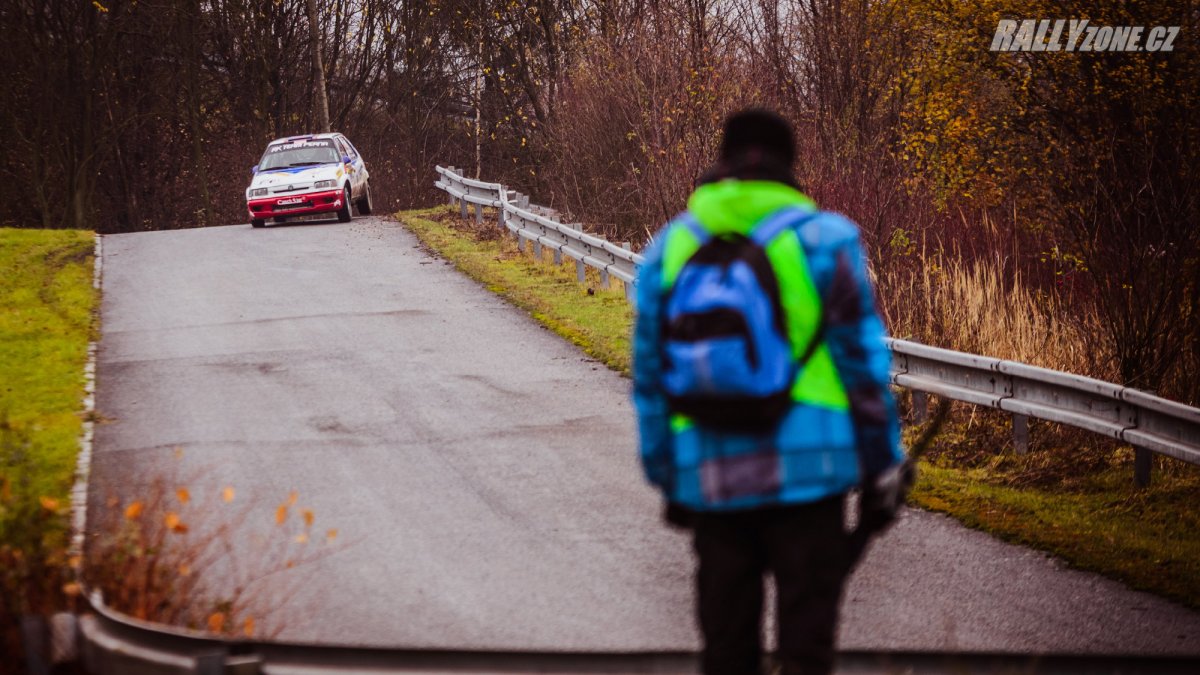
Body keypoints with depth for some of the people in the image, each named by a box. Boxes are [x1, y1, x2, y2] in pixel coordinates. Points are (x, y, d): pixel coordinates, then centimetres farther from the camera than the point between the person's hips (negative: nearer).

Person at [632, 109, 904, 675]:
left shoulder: (668, 249, 7)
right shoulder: (824, 239, -3)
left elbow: (649, 378, 10)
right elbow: (864, 362, -2)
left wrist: (666, 480, 19)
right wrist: (879, 470, 5)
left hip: (710, 480, 3)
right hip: (805, 473, -3)